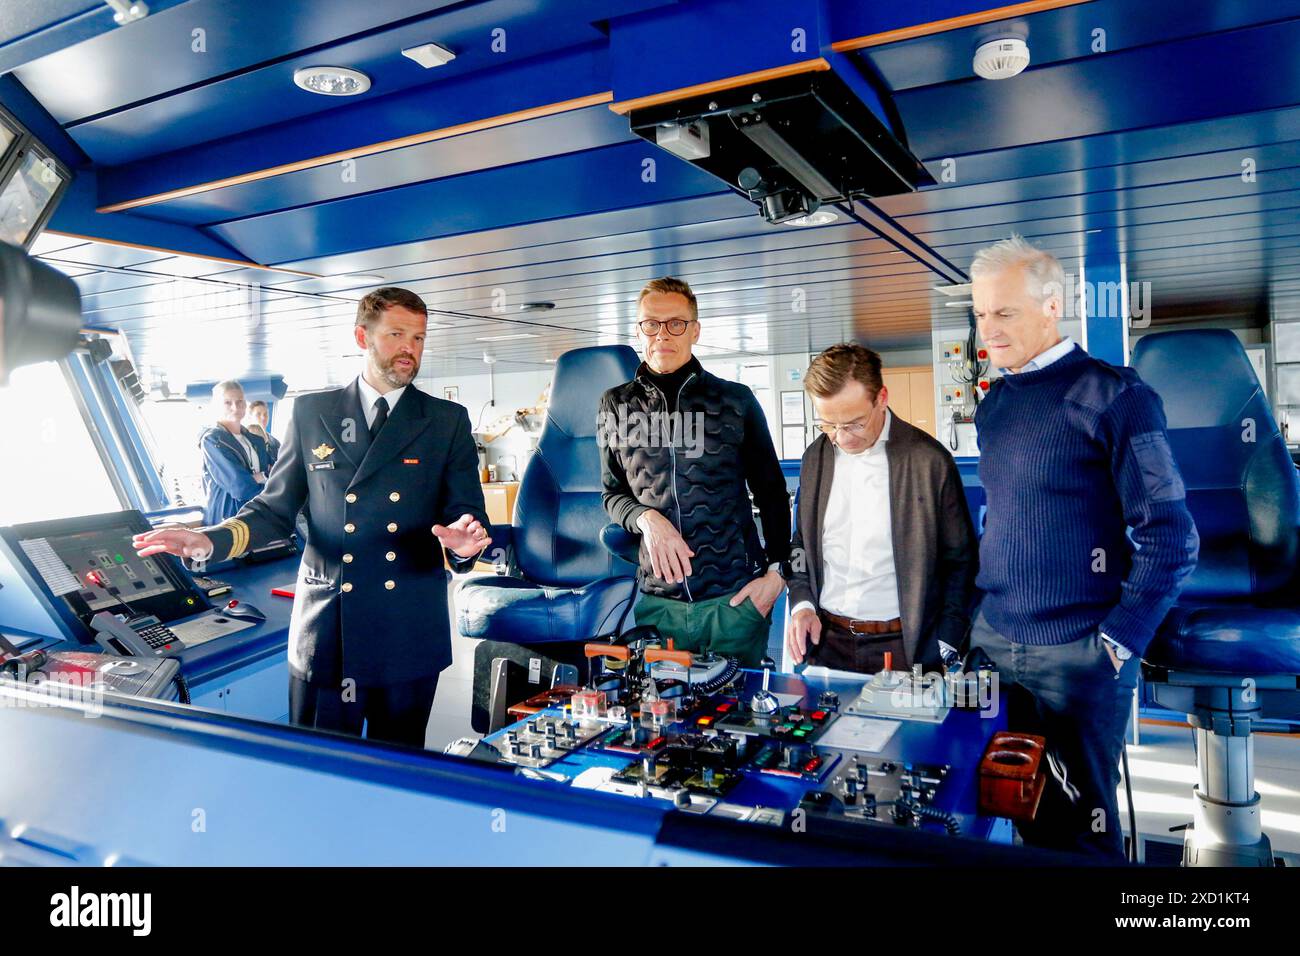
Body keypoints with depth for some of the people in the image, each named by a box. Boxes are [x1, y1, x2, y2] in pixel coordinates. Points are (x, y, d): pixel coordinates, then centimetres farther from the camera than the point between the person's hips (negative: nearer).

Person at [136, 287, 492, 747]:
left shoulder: (448, 421, 4)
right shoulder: (311, 412, 7)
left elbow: (467, 512, -1)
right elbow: (277, 507, 9)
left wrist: (463, 542, -24)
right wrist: (211, 541, -8)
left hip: (409, 636, 0)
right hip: (324, 628, 1)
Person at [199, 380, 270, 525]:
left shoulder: (256, 440, 14)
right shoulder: (211, 440, -5)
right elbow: (239, 486, -16)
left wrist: (258, 477, -10)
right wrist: (266, 476, -1)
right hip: (226, 518, -5)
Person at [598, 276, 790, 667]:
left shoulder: (736, 400, 1)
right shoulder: (616, 406, 5)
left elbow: (771, 493, 7)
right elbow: (612, 493, 10)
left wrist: (776, 571, 0)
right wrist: (647, 519, -10)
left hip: (735, 598, -1)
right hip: (657, 601, 1)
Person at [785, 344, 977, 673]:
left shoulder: (929, 460, -11)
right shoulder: (815, 457, 3)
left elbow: (960, 561, -3)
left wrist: (942, 654, -8)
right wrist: (802, 604, -2)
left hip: (902, 646, -3)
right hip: (826, 642, 4)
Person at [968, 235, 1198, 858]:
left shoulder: (1113, 397, -10)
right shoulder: (992, 405, 9)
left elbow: (1169, 538, -11)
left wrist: (1117, 643, -12)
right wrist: (976, 617, 12)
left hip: (1078, 657, -5)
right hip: (993, 644, 6)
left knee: (1081, 825, 10)